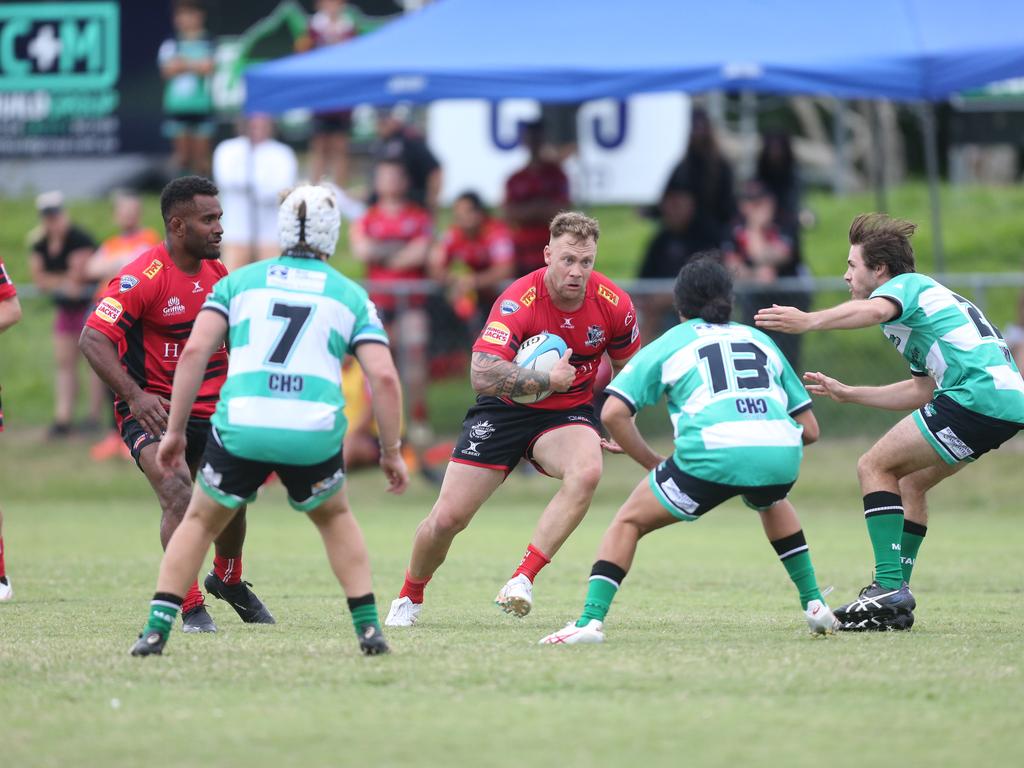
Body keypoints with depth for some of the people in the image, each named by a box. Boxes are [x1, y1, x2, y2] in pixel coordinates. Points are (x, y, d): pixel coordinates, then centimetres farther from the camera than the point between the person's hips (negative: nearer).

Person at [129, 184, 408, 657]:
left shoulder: (240, 281, 17)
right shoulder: (351, 295, 16)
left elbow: (194, 352, 5)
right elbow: (384, 377, 6)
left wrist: (175, 431, 9)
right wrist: (391, 451, 15)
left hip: (241, 431, 0)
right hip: (314, 437, 0)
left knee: (200, 522, 23)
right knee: (334, 517, 29)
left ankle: (156, 629, 12)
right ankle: (368, 628, 19)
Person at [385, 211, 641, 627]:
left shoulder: (614, 304, -13)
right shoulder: (518, 301, -25)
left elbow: (627, 369, 9)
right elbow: (482, 375, -37)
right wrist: (548, 379, -32)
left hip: (567, 412, 2)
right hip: (504, 409, -2)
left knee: (586, 472, -34)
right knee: (446, 518, -5)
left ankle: (523, 579, -28)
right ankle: (410, 596, 26)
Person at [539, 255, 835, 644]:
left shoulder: (668, 344, 20)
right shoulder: (761, 340, 29)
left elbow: (613, 413, 9)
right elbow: (809, 429, 26)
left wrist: (654, 464, 18)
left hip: (712, 454, -4)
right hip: (781, 454, 4)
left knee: (628, 522, 16)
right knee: (772, 503, 40)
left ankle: (590, 621, -1)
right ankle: (815, 606, 34)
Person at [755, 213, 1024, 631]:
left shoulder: (906, 284, 1)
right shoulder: (926, 294, 30)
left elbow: (875, 310, -25)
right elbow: (922, 391, 33)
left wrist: (809, 321, -40)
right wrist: (847, 393, 36)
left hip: (979, 392, -10)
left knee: (875, 467, -5)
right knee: (908, 482, 20)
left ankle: (889, 588, -12)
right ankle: (895, 595, 18)